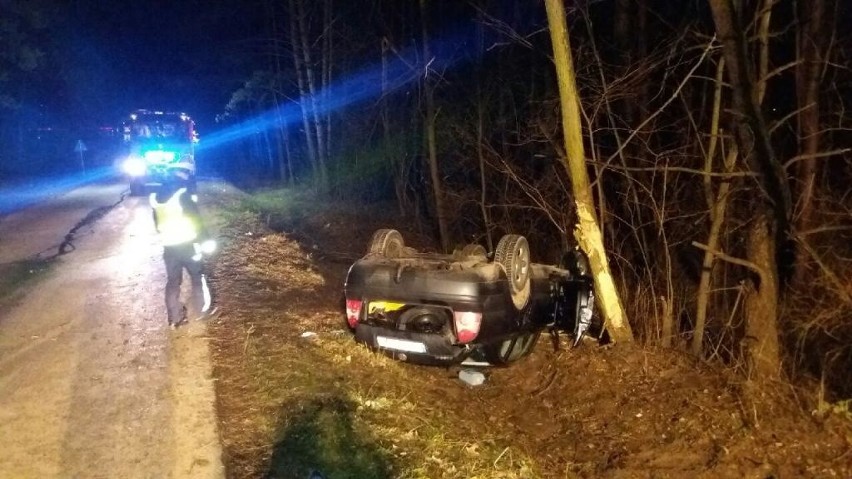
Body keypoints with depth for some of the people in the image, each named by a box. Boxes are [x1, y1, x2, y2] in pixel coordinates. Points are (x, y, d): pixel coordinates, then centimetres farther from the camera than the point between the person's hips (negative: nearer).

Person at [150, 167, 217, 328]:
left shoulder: (156, 196, 5)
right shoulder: (184, 194, -16)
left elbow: (157, 224, 14)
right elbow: (196, 221, -14)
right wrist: (206, 240, -4)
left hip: (169, 246, 5)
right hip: (187, 244, -5)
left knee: (172, 281, 11)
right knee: (198, 276, 13)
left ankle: (175, 318, 15)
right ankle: (202, 310, 23)